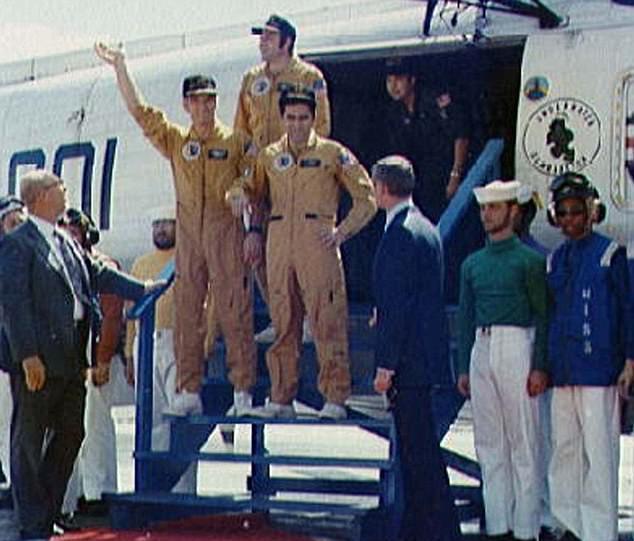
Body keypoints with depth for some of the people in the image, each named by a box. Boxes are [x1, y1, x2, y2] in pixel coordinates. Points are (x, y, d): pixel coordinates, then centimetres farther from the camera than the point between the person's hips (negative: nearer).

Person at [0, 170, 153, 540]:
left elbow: (98, 275, 24)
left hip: (70, 360, 9)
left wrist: (143, 290, 15)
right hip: (38, 361, -9)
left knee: (71, 434, 13)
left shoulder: (67, 243, 16)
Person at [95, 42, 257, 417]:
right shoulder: (176, 141, 13)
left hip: (227, 234, -4)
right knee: (187, 313, 3)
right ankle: (189, 391, 7)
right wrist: (120, 68, 4)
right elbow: (140, 111, 9)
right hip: (188, 236, 4)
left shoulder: (235, 141, 4)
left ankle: (243, 392, -5)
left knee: (235, 312, -6)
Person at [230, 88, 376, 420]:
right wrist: (253, 231, 13)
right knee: (282, 323, 5)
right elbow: (256, 194, 28)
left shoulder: (332, 153, 4)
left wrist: (343, 231, -3)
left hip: (317, 243, -3)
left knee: (327, 322, -6)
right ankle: (281, 398, 9)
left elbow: (366, 198, 7)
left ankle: (335, 398, -3)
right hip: (279, 244, 4)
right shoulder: (270, 156, 14)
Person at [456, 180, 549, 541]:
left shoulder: (529, 260, -2)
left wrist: (540, 367, -11)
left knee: (524, 444, -3)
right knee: (489, 445, 7)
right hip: (481, 350, 6)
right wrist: (464, 368, 13)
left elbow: (544, 316, -4)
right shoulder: (473, 264, 15)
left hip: (517, 348, -6)